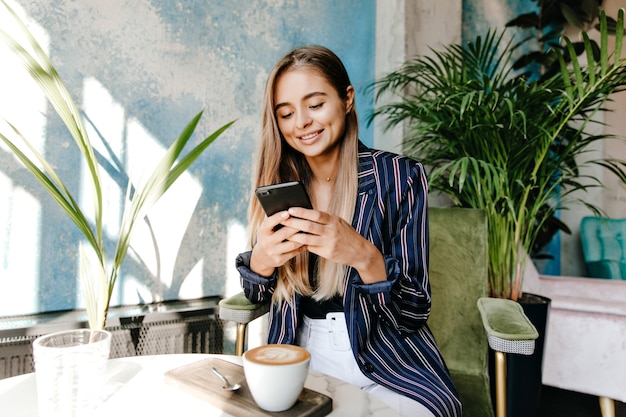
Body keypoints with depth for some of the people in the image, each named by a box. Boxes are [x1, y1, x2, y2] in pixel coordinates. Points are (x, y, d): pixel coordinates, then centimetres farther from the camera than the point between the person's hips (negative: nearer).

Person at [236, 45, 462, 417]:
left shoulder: (400, 177, -10)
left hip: (389, 371, -2)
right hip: (301, 360, 3)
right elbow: (257, 296, 4)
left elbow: (414, 313, -11)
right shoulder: (279, 182, -1)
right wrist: (261, 259, -18)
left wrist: (363, 255, -30)